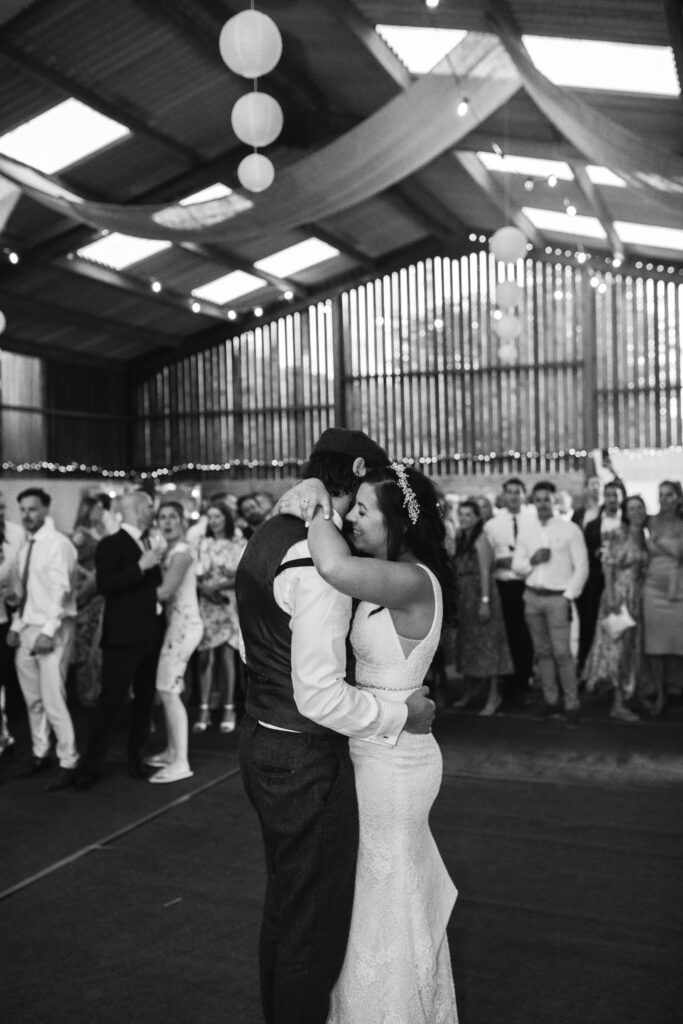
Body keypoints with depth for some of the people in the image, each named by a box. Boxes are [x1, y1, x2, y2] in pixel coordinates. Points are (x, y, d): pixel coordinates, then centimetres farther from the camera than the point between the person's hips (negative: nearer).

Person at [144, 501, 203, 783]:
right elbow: (166, 592, 10)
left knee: (168, 691, -9)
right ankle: (172, 752, 24)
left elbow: (165, 592, -20)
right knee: (167, 690, 14)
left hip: (183, 624, -9)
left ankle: (181, 763, -7)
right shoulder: (171, 551, 15)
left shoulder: (181, 552, -13)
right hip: (177, 623, 9)